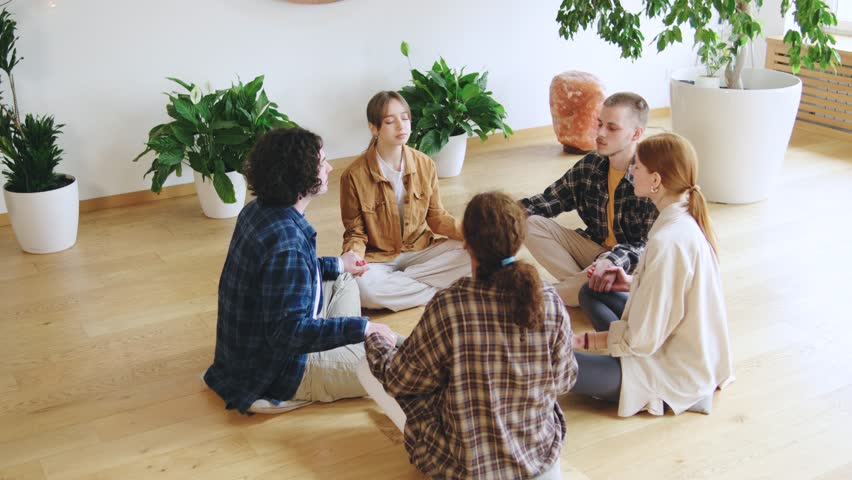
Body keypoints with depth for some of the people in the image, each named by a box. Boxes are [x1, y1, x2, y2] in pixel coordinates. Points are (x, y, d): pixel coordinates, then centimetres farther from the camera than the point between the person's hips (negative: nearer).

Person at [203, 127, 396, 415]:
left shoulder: (258, 210, -2)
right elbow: (289, 331, -34)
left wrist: (336, 265, 18)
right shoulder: (286, 242, -32)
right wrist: (360, 328, -26)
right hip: (276, 375, -10)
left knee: (341, 280, 23)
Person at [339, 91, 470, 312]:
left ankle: (396, 281, -13)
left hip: (420, 250, 3)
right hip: (379, 258, -3)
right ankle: (440, 292, -18)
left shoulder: (425, 164, -3)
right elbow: (355, 233, -4)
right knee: (361, 287, -37)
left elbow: (437, 218, 4)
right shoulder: (354, 175, -13)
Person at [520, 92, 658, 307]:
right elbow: (551, 199, 6)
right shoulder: (590, 165, -2)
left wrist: (613, 262, -45)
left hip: (631, 262, -5)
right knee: (531, 224, -10)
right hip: (595, 247, 6)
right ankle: (580, 284, -17)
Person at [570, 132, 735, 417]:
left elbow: (641, 340, -25)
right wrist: (634, 283, 4)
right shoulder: (688, 218, -2)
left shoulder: (667, 241, -30)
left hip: (676, 376, -10)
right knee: (590, 293, 18)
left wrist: (586, 340, -12)